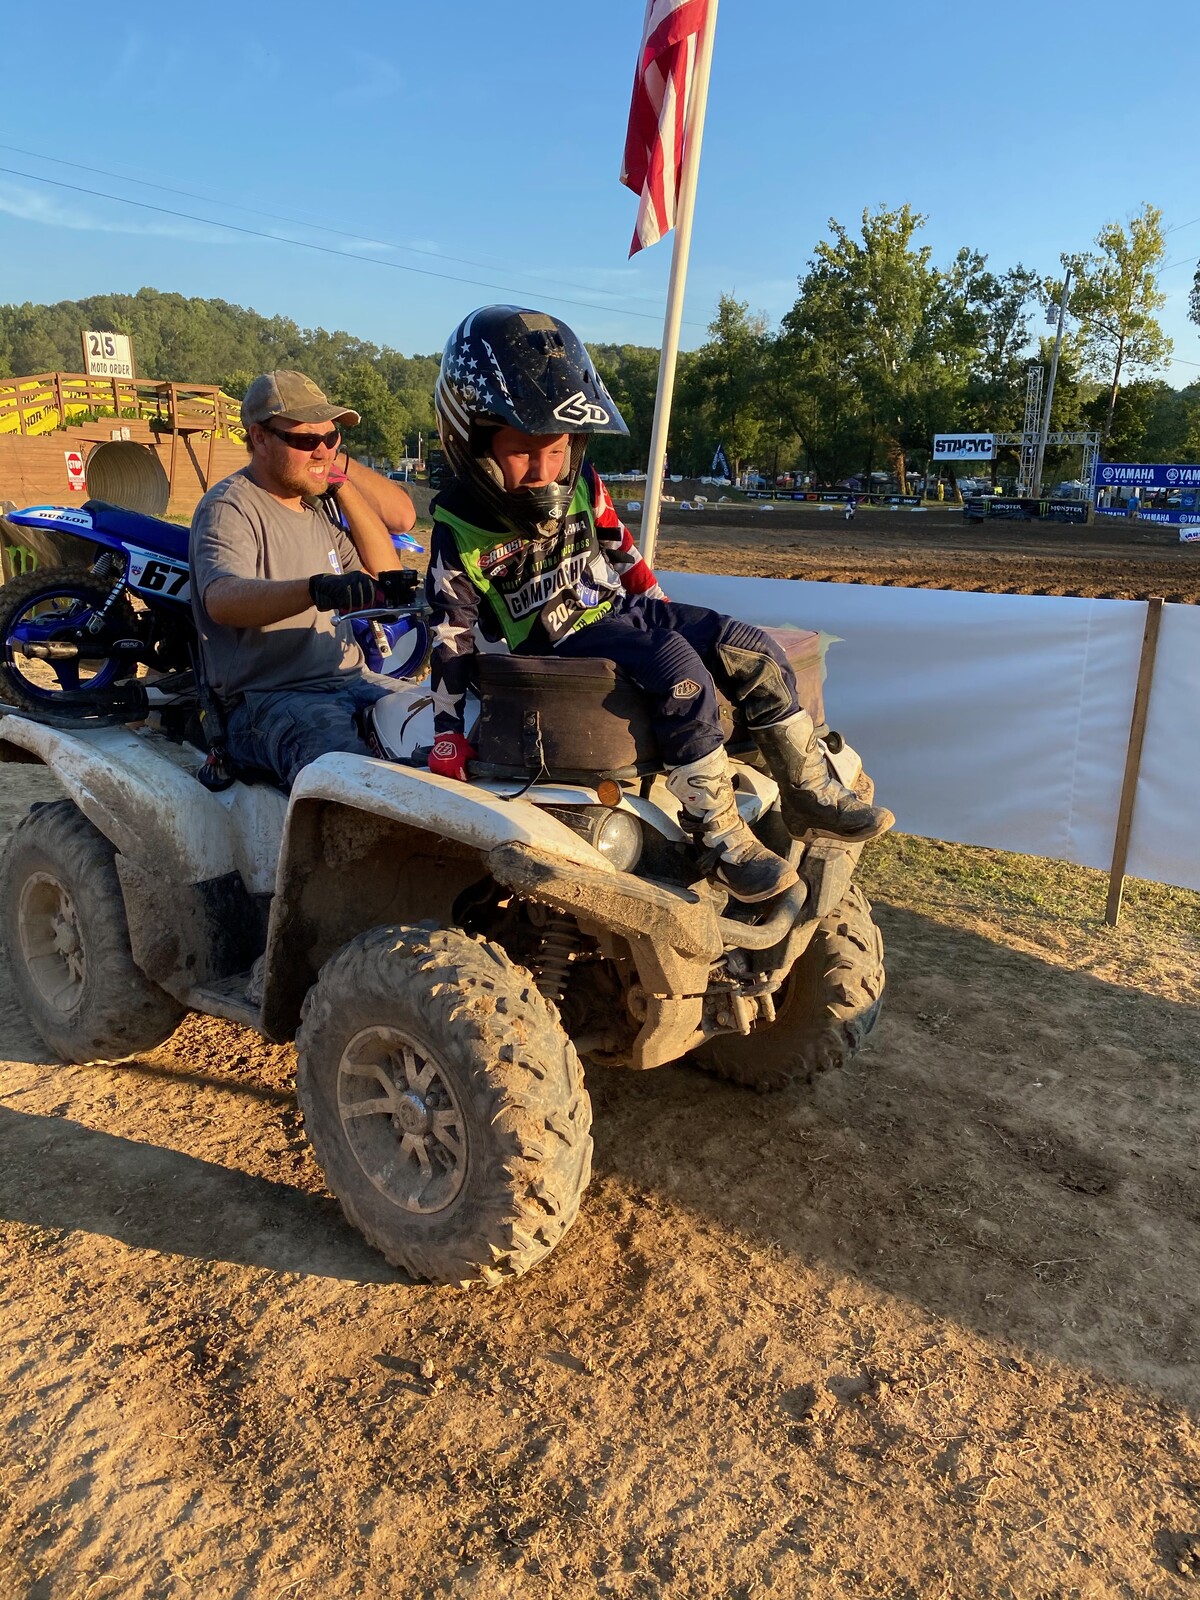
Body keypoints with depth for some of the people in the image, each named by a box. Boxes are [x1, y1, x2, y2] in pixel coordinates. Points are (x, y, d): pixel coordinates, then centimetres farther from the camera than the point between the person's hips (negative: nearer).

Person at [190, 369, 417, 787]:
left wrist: (342, 478, 8)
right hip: (265, 700, -7)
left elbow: (383, 570, 14)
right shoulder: (229, 508, -8)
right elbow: (222, 599, -28)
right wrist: (315, 589, -47)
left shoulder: (321, 502, 17)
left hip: (349, 680, 8)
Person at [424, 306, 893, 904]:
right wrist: (447, 739, -16)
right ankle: (721, 839, -27)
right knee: (681, 673, -31)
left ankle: (809, 794, 1)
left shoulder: (580, 483, 1)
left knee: (750, 647, -7)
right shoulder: (459, 532, -14)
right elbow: (453, 636, -14)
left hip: (615, 609, 7)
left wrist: (659, 609, 20)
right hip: (553, 644, -7)